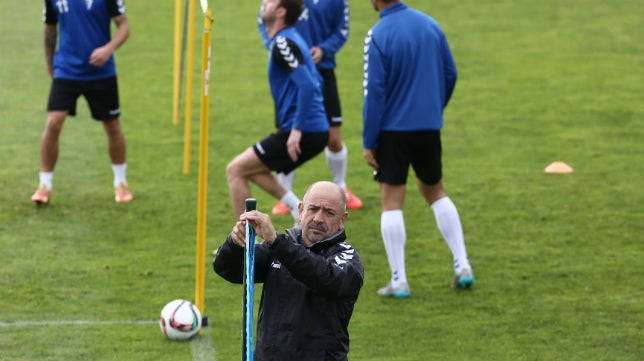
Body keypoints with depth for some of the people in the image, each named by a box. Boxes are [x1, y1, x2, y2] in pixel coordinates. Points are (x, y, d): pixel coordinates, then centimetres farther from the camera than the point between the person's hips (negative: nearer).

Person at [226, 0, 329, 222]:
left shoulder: (283, 44, -15)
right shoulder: (290, 40, 15)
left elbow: (307, 85, -26)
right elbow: (314, 83, 25)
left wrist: (297, 130, -25)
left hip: (302, 134, -10)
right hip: (316, 130, 10)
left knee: (235, 170, -2)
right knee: (251, 169, 23)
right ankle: (299, 210, 10)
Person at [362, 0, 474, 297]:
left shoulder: (378, 35, -15)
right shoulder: (429, 24, 1)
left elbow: (374, 91, -16)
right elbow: (450, 74, 8)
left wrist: (369, 142, -10)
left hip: (393, 130, -5)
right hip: (429, 127, 5)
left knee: (391, 203, 3)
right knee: (435, 193, 20)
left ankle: (398, 281, 1)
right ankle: (462, 266, 14)